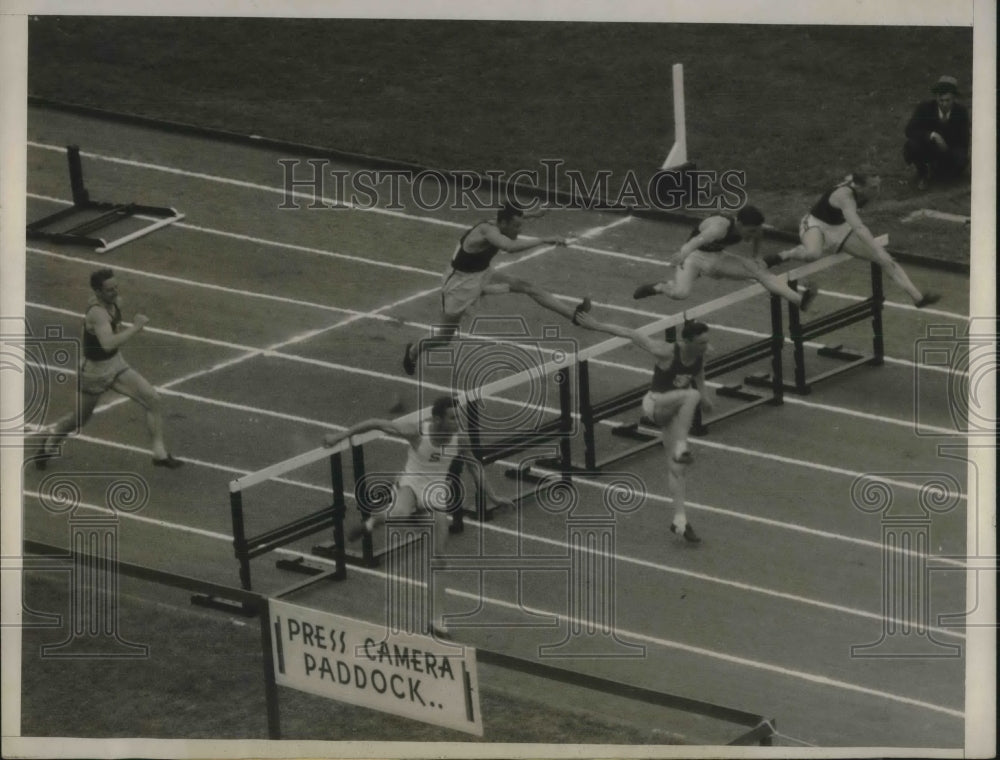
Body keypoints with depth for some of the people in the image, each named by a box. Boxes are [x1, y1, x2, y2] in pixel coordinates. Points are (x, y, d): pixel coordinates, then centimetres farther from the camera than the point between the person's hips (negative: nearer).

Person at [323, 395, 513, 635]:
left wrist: (493, 497, 10)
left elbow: (475, 468, 7)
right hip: (411, 482, -3)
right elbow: (374, 424, -15)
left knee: (439, 556, -1)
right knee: (400, 515, -41)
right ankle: (375, 519, -4)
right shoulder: (416, 432, -23)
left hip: (437, 490, 3)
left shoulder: (460, 439, -11)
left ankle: (437, 618, 6)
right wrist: (341, 436, -13)